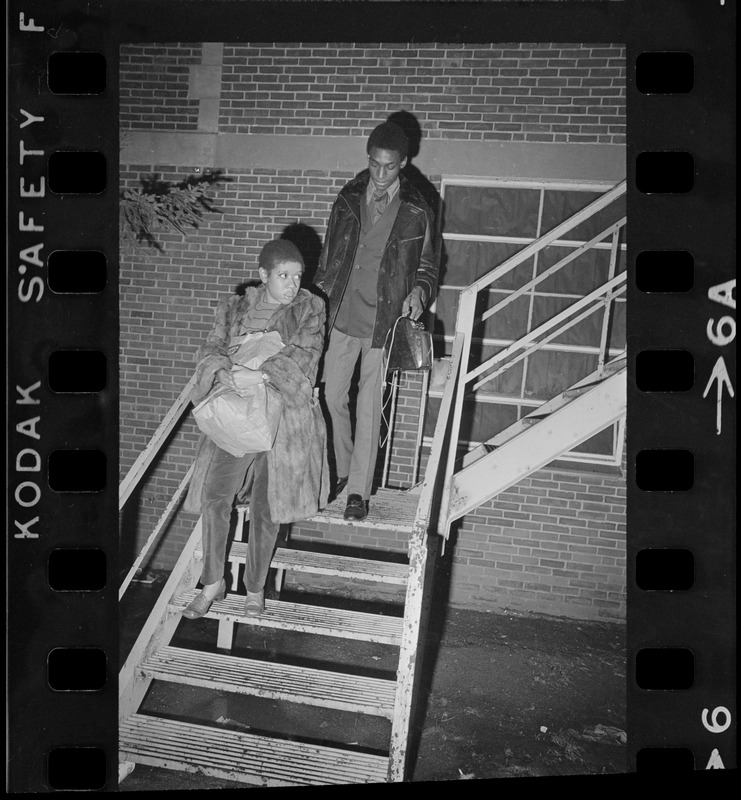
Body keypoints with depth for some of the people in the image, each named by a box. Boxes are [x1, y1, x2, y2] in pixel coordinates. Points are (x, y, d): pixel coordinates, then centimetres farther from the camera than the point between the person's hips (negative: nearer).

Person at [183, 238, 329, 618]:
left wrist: (260, 375, -27)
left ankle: (255, 589, 26)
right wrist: (224, 373, -23)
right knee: (214, 495, -4)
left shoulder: (310, 309, 0)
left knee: (266, 506, 5)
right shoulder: (234, 306, 7)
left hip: (284, 418, -1)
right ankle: (212, 582, 18)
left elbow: (303, 354, -13)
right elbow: (212, 349, -1)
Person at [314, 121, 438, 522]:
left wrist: (418, 292, -10)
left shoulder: (416, 211, -1)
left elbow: (427, 265, 9)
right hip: (342, 314, 3)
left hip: (384, 319, -3)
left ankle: (359, 491, 9)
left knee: (369, 407, -1)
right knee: (333, 395, 6)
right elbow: (328, 255, 14)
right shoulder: (348, 199, 6)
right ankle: (341, 471, 27)